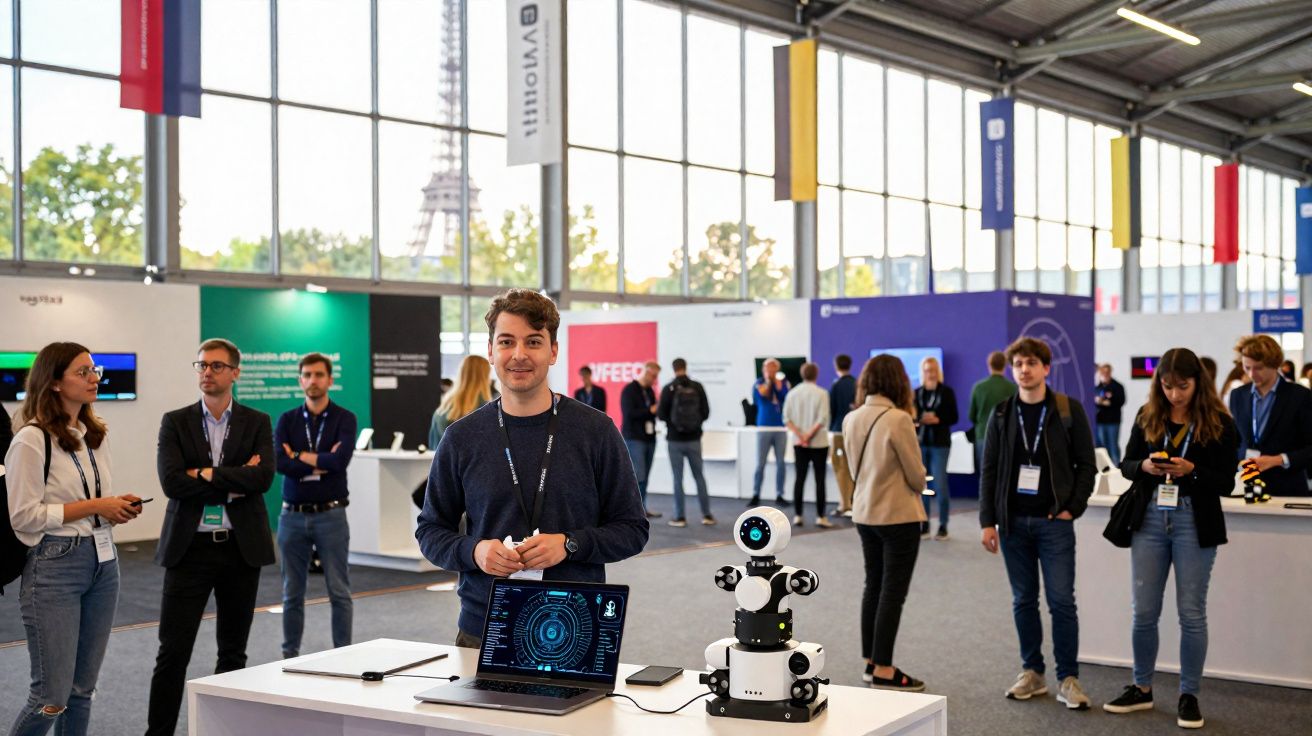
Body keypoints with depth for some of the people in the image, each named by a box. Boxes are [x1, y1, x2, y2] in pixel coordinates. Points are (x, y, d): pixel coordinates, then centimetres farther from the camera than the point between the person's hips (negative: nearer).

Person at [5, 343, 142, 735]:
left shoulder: (97, 434, 12)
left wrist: (120, 508, 1)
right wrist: (93, 507, -15)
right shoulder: (31, 439, -10)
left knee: (83, 689, 10)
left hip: (103, 561, 7)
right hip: (55, 566, -7)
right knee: (52, 696, -6)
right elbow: (24, 516, -14)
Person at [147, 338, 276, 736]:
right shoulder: (175, 422, 3)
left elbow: (263, 477, -11)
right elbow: (171, 481, -11)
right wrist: (234, 484, -12)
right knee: (173, 650, -2)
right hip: (190, 546, -1)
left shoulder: (257, 423, 4)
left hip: (241, 548, 1)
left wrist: (207, 474, -13)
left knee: (233, 650, 9)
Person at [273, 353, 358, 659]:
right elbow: (279, 463, -10)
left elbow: (340, 460, -17)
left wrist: (299, 456, -8)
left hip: (331, 515, -2)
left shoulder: (344, 418, -1)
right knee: (292, 593, 9)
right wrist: (323, 463, -13)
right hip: (293, 516, 2)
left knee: (339, 591, 2)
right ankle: (290, 654, 19)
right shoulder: (287, 420, 6)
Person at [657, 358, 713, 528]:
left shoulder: (668, 389, -8)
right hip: (694, 439, 2)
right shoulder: (697, 387, -2)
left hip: (675, 439, -2)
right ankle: (706, 515, 10)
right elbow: (706, 412, -1)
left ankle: (680, 517, 5)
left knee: (678, 479, 4)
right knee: (699, 477, 11)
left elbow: (661, 414, -6)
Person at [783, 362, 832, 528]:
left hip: (799, 444, 3)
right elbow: (822, 419, -16)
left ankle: (797, 516, 6)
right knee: (820, 480, 2)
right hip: (818, 443, -3)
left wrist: (800, 435, -7)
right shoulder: (821, 393, -8)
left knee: (799, 479, 7)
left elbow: (787, 418, -4)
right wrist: (809, 435, -10)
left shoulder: (793, 393, 2)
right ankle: (821, 516, 0)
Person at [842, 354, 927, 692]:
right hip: (898, 515, -7)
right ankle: (884, 671, 3)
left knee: (873, 587, 16)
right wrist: (917, 488, 11)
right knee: (892, 592, 0)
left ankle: (871, 662, 22)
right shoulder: (898, 419, -18)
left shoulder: (851, 419, 2)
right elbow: (916, 474, -10)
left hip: (864, 513, 7)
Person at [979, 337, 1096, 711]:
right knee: (1023, 599, 9)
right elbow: (989, 469, 5)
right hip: (1013, 521, 3)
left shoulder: (1069, 410, -1)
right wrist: (987, 521, -1)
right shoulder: (1002, 413, 5)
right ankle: (1032, 673, 19)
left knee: (1061, 600, -3)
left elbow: (1086, 464, 0)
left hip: (1054, 522, -3)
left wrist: (1072, 509, -8)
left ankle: (1068, 679, 6)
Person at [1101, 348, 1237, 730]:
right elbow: (1126, 464, 8)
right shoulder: (1147, 416, 4)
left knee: (1191, 613, 3)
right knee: (1143, 611, 7)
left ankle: (1189, 695, 16)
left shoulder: (1218, 423, -5)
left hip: (1194, 523, -3)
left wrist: (1191, 470, -22)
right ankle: (1141, 688, 22)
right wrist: (1144, 466, -14)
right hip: (1149, 519, 3)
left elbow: (1226, 483, -5)